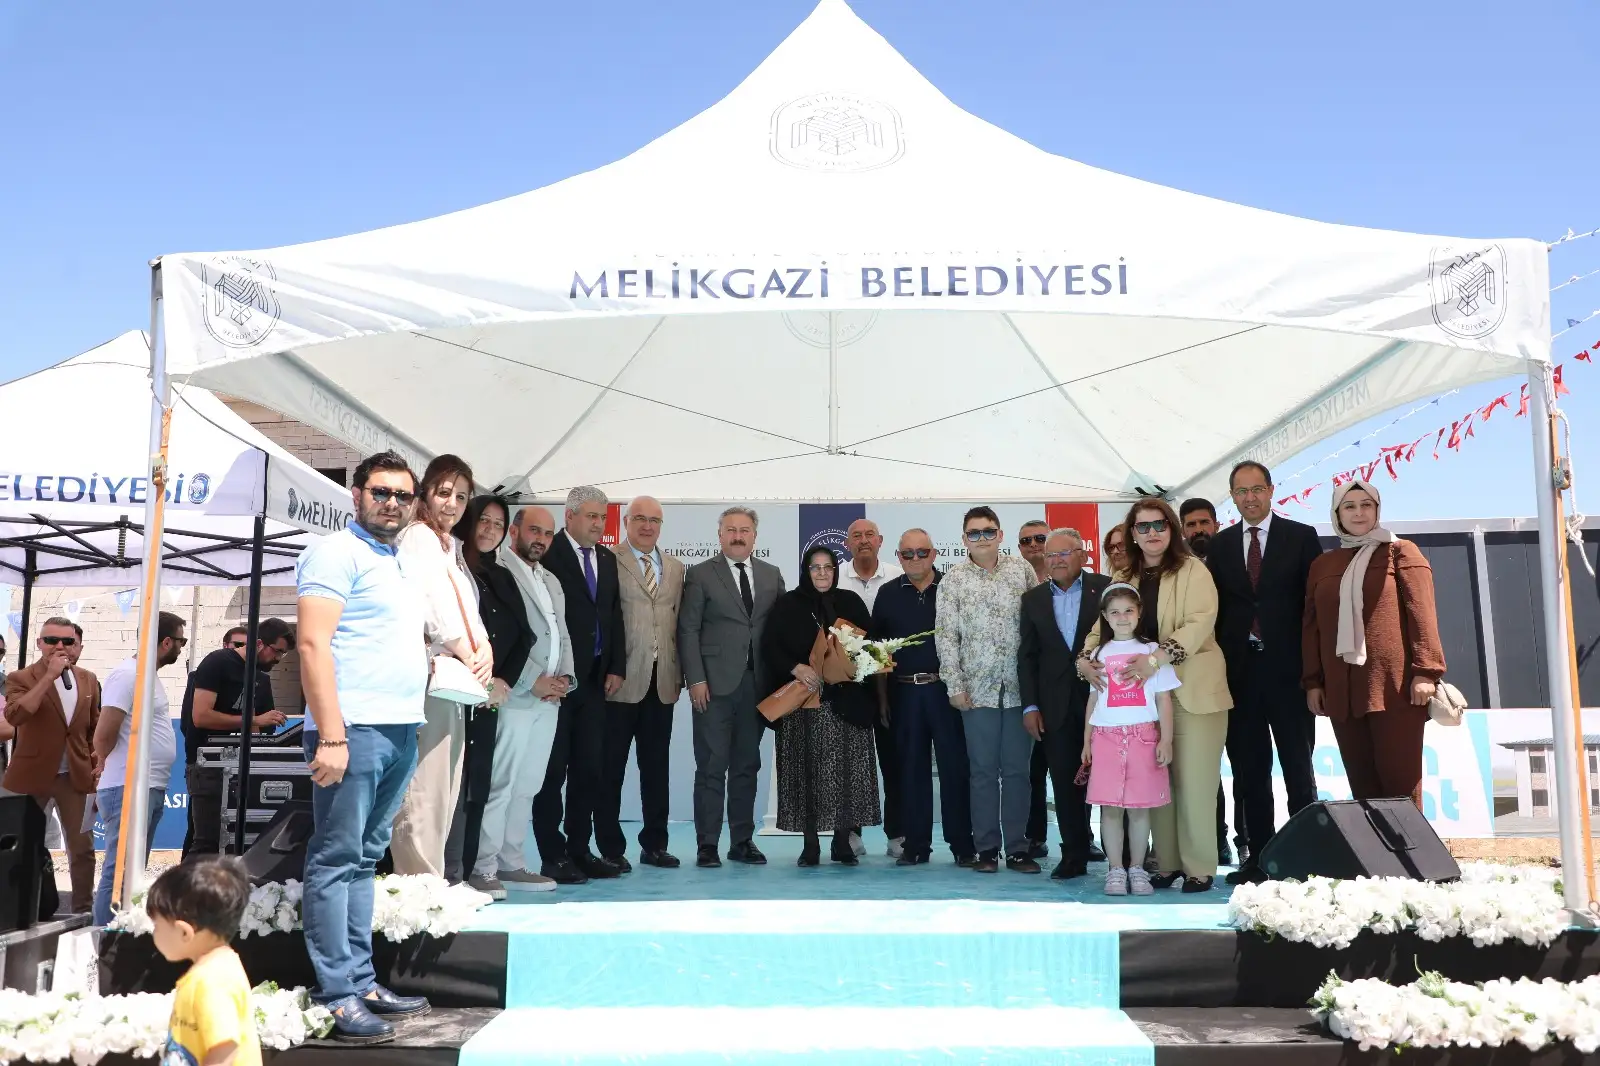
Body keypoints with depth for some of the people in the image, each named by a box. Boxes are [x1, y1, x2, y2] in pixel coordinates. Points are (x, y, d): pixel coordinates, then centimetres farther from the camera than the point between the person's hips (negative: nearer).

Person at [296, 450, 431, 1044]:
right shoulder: (337, 553, -6)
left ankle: (362, 982, 18)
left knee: (365, 860, 12)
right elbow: (313, 644, -15)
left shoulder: (405, 564, 20)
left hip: (402, 730, 8)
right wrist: (331, 734, -20)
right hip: (354, 728, -8)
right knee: (336, 860, -3)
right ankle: (337, 996, 1)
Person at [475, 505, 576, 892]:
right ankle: (483, 868, 1)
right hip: (514, 696, -8)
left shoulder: (551, 581, 21)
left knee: (527, 786, 10)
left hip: (549, 699, 8)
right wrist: (532, 681, -14)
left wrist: (564, 677, 4)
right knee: (500, 784, -6)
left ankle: (511, 863, 16)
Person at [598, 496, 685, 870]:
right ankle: (611, 848, 13)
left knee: (656, 767, 11)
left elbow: (679, 623, 13)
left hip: (662, 683, 5)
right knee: (611, 767, 3)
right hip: (622, 682, -5)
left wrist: (679, 675, 8)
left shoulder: (676, 569, 14)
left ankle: (654, 844, 20)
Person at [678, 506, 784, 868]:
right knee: (712, 766, -1)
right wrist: (696, 679, -10)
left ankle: (742, 842, 17)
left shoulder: (772, 575, 12)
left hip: (757, 684, 4)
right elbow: (688, 630, -3)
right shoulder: (700, 574, 1)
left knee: (747, 766, 9)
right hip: (715, 685, -4)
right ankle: (707, 845, 6)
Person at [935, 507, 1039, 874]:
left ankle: (1017, 847, 15)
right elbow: (946, 636, 1)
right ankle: (987, 848, 14)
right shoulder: (953, 580, 2)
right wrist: (955, 685, -5)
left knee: (1017, 770, 6)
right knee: (983, 771, 5)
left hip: (1020, 687, 1)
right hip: (978, 690, -1)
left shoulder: (1022, 570, 5)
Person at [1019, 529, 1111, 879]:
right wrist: (1030, 706, 2)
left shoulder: (1106, 589, -1)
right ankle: (1074, 857, 16)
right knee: (1066, 783, 6)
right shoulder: (1033, 599, 9)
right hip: (1057, 706, 3)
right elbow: (1027, 656, 8)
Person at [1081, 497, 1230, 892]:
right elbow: (1104, 624, 9)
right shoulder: (1125, 579, 12)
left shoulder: (1192, 570, -3)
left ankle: (1200, 867, 7)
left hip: (1192, 691, -5)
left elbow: (1200, 621, -16)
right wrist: (1085, 658, -12)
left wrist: (1159, 657, -29)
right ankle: (1167, 861, 18)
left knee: (1194, 781, -2)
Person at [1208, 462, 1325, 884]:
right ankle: (1259, 856, 16)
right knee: (1249, 770, 8)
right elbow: (1215, 607, 8)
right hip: (1239, 670, 3)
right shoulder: (1220, 544, 10)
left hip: (1287, 669, -3)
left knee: (1298, 769, 5)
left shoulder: (1301, 537, 2)